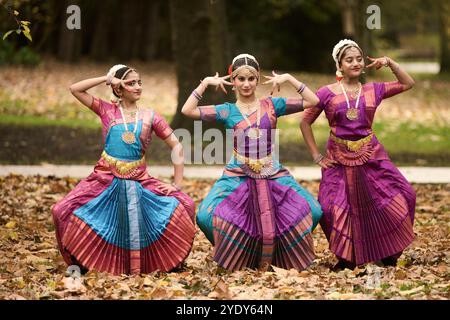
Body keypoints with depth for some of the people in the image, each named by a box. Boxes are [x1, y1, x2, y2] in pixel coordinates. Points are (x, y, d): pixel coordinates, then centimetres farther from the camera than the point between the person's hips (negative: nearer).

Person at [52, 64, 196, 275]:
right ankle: (79, 262, 7)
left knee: (184, 206, -16)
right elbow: (75, 89, -3)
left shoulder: (149, 116, 6)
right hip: (105, 180, -1)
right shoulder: (107, 111, 5)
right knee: (63, 212, -18)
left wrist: (177, 183, -2)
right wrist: (106, 79, -4)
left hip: (139, 182, 1)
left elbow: (176, 146, 6)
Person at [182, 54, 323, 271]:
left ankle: (278, 256, 9)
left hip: (273, 177, 1)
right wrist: (205, 83, -4)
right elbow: (187, 110, -5)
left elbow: (312, 101, 2)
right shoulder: (227, 111, 5)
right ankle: (236, 256, 6)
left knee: (312, 212, -16)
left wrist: (289, 79, -2)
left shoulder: (272, 105, 7)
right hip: (238, 177, -1)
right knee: (206, 216, -23)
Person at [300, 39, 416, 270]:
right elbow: (305, 122, 4)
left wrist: (390, 63, 3)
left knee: (401, 197, -7)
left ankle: (389, 255, 10)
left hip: (371, 157, 2)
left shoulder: (373, 90, 6)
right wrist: (316, 156, -1)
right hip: (339, 160, -2)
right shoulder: (327, 93, -1)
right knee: (334, 209, -8)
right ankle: (347, 259, 12)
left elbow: (408, 84, 15)